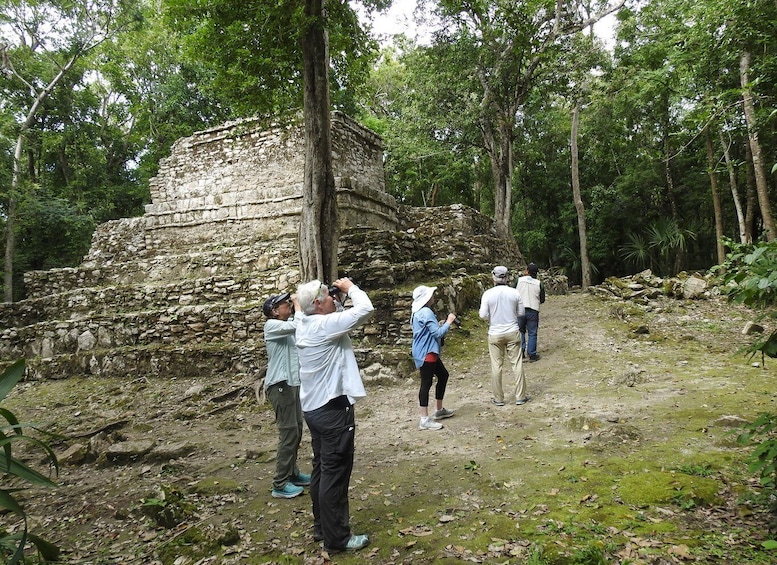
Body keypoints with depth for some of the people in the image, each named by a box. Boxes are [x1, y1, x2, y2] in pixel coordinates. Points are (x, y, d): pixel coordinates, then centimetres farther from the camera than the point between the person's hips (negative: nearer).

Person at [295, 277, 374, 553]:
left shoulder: (306, 326, 6)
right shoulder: (325, 325, -20)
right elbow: (365, 309, -20)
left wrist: (339, 300, 8)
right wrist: (350, 287, -5)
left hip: (315, 407, 10)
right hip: (333, 408, -10)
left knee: (322, 470, 19)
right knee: (335, 473, 1)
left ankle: (322, 527, 32)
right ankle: (336, 538, 13)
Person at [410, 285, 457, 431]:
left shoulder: (418, 312, 14)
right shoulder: (426, 312, -18)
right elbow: (438, 333, -20)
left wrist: (439, 325, 13)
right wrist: (448, 322, -9)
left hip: (428, 352, 11)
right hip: (426, 353, -11)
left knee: (443, 375, 20)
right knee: (426, 383, -8)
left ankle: (439, 410, 30)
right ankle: (424, 420, -5)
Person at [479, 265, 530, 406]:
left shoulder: (488, 294, -10)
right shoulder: (515, 292, -5)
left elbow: (483, 315, -10)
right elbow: (521, 313, 2)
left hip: (495, 334, -1)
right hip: (512, 332, 1)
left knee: (496, 366, 8)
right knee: (517, 364, 9)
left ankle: (498, 398, 16)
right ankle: (520, 396, 15)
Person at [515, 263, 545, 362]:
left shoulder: (519, 280, -4)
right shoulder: (539, 284, -3)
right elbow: (542, 300, 3)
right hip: (533, 311, 0)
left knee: (520, 332, 14)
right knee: (532, 333, 7)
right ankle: (532, 355, 9)